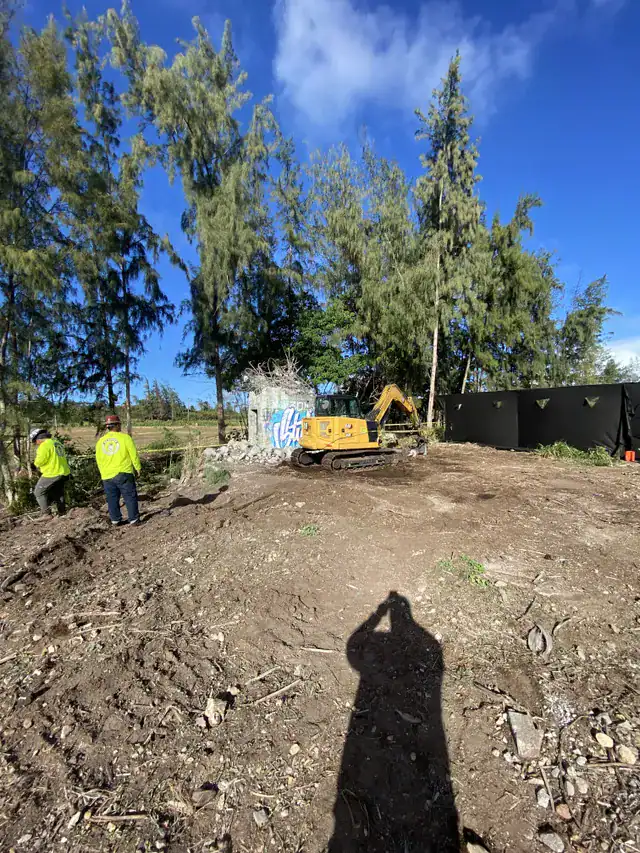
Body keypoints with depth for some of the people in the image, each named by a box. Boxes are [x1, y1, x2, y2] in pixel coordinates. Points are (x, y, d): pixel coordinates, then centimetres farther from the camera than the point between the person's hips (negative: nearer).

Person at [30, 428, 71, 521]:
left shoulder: (44, 445, -13)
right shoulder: (56, 442, 15)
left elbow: (39, 461, -17)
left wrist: (36, 462, 5)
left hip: (52, 474, -8)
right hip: (63, 473, 9)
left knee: (39, 492, 5)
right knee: (58, 493, 19)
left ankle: (46, 513, 1)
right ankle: (62, 512, 22)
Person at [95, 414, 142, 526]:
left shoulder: (100, 441, 6)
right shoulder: (125, 437, -8)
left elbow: (99, 460, 13)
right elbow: (134, 455, -8)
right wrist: (138, 468, 5)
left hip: (107, 476, 5)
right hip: (124, 474, -4)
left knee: (112, 499, 14)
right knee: (130, 497, 4)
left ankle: (115, 520, 19)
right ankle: (133, 519, 5)